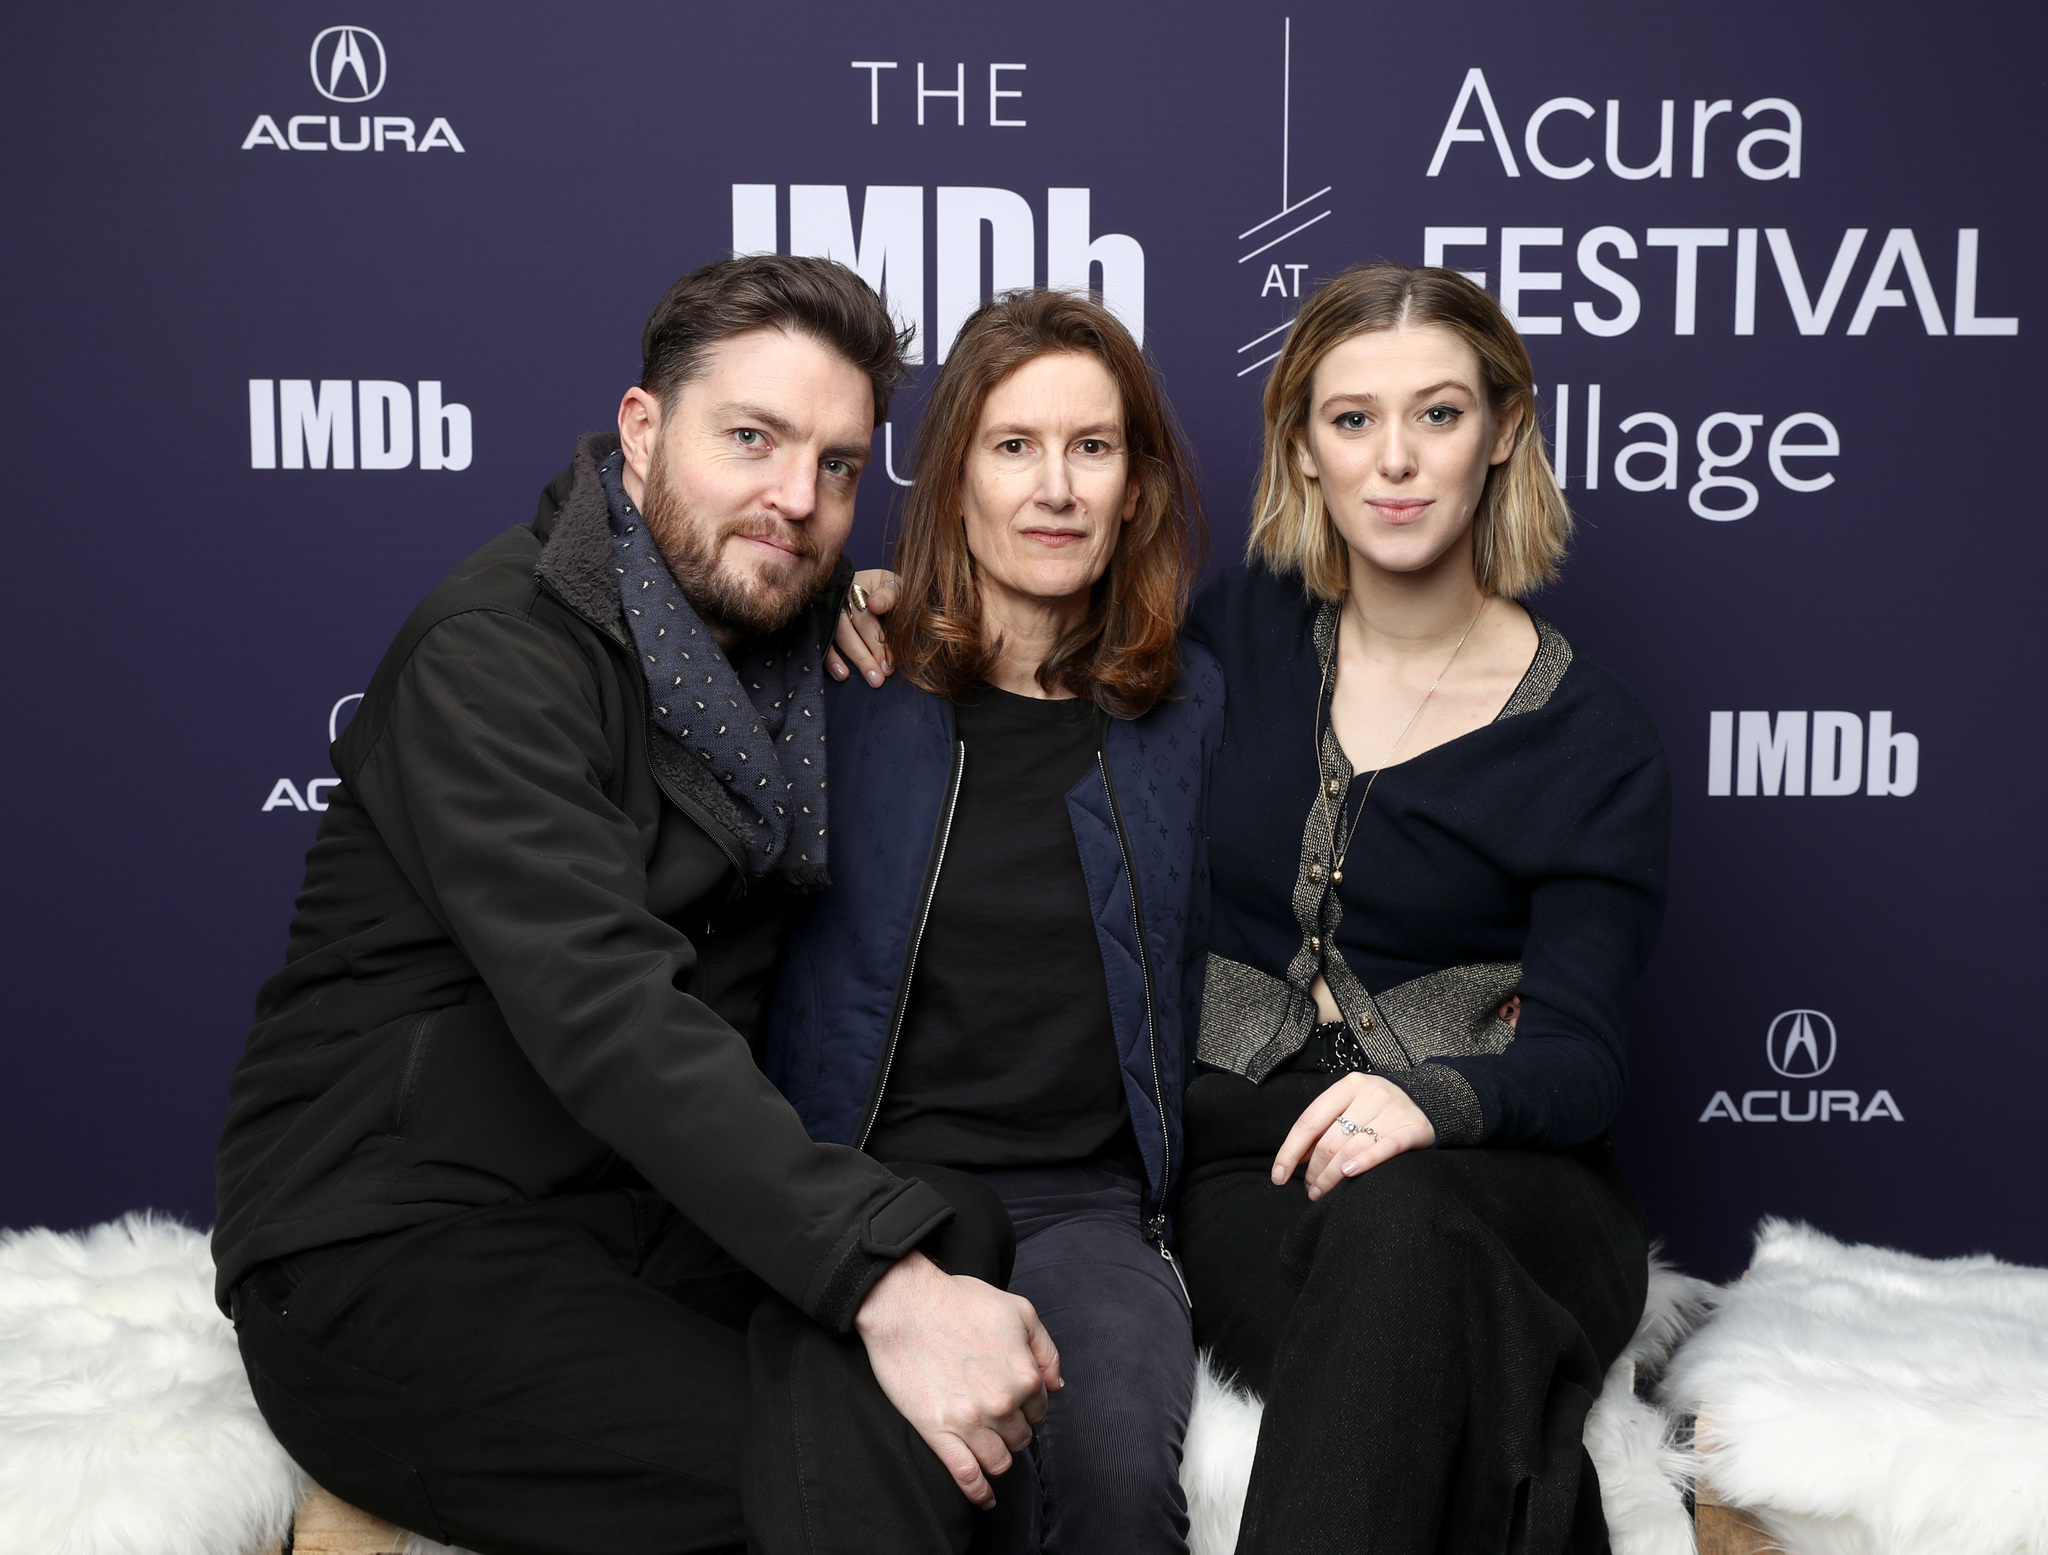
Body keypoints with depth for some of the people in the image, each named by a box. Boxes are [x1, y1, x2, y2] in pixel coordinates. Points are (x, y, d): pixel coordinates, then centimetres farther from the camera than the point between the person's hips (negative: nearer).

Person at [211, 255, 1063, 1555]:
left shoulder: (793, 654, 12)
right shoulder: (501, 649, -14)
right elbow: (603, 1013, -29)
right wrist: (884, 1279, -35)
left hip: (650, 1201, 8)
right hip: (394, 1249, -7)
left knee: (968, 1229, -22)